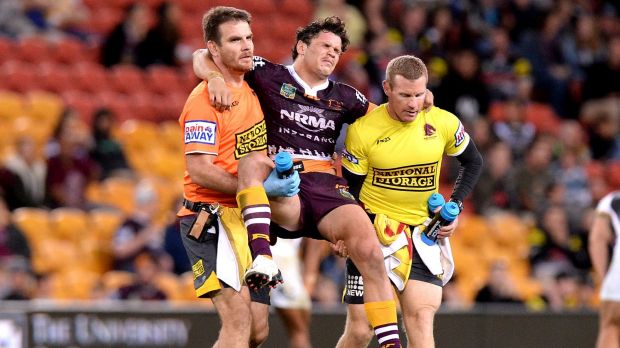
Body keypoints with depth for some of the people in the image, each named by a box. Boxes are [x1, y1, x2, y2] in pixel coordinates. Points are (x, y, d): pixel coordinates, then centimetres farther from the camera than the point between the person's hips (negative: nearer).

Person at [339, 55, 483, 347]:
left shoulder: (444, 123, -4)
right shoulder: (362, 131, -10)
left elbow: (473, 163, 15)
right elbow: (350, 191, 0)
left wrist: (454, 205, 2)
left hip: (423, 233, 1)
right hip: (374, 232, -1)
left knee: (421, 319, -15)